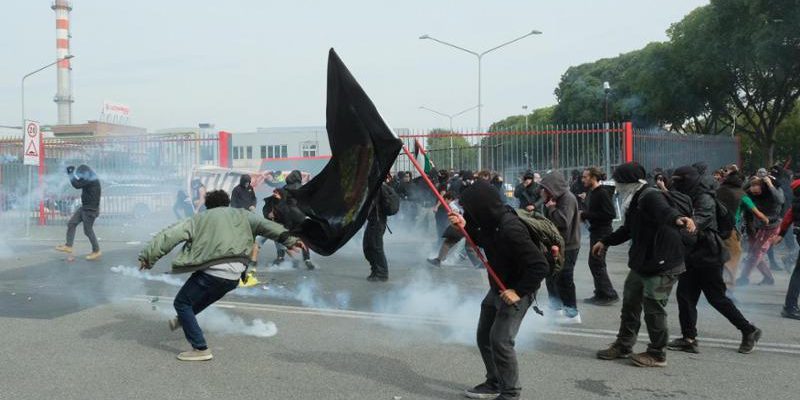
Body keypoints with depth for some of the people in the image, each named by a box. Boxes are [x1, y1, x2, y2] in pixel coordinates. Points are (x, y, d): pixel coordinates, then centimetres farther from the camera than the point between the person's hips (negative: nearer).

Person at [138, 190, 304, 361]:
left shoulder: (200, 218, 15)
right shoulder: (241, 215, 19)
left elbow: (171, 235, 9)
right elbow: (263, 225, 6)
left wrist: (148, 256, 11)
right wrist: (288, 239, -1)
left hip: (212, 271, -5)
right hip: (234, 276, 5)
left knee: (181, 303, 12)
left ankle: (200, 349, 7)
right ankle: (183, 320, 54)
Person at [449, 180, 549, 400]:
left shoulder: (511, 230, -32)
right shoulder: (491, 222, -5)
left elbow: (540, 266, -31)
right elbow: (481, 241, 17)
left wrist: (518, 291, -26)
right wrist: (465, 226, -1)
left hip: (516, 293, -9)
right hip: (497, 289, 9)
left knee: (500, 340, -12)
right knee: (484, 336, 14)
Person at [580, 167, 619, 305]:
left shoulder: (602, 193, -17)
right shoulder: (590, 192, 10)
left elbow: (610, 214, -24)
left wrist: (586, 214, -21)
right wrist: (583, 214, -3)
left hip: (602, 232, -10)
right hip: (595, 231, 10)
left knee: (596, 263, -6)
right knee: (595, 263, 15)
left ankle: (609, 295, 4)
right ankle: (601, 294, 26)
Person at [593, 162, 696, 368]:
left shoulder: (651, 197, -18)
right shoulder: (635, 201, 13)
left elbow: (665, 211, -41)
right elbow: (628, 229, 29)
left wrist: (678, 219, -63)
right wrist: (605, 242, 35)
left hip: (662, 265, -10)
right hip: (641, 264, 10)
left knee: (653, 308, -1)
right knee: (630, 304, 18)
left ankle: (657, 354, 17)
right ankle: (623, 346, 33)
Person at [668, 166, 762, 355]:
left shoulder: (705, 199, -15)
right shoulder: (689, 198, 11)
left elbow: (698, 221, -31)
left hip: (708, 256, -8)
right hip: (693, 256, 8)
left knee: (716, 298, 3)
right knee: (685, 295, 2)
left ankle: (749, 331, 22)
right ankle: (689, 339, 6)